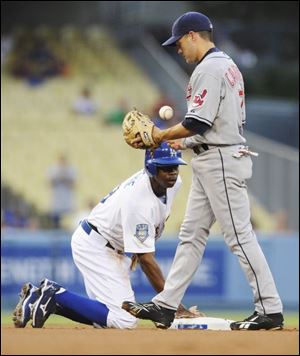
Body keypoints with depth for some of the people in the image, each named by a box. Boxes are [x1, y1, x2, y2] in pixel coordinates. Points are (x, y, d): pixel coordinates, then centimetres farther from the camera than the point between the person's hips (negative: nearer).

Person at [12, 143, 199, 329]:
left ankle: (43, 296, 7)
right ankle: (56, 295, -12)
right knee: (124, 321, -21)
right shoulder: (140, 203, -31)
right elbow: (146, 259, -30)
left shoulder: (174, 182, -5)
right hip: (95, 246, -10)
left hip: (113, 248, 10)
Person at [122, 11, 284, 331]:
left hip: (220, 161, -11)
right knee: (191, 234, 10)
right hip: (212, 162, 11)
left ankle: (270, 310, -6)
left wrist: (161, 136, -7)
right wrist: (185, 142, 18)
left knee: (239, 236, -8)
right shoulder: (228, 65, 18)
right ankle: (165, 306, 12)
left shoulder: (209, 68, -14)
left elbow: (198, 122, -20)